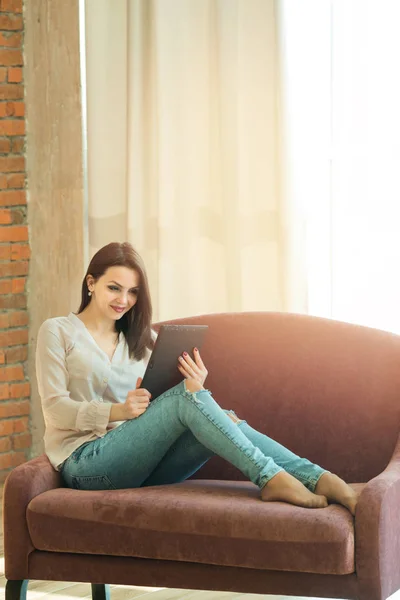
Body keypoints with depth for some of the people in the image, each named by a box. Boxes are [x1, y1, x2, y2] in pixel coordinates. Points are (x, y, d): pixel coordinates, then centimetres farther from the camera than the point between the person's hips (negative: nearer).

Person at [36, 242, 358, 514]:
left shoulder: (141, 339, 21)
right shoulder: (57, 331, 5)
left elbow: (159, 400, 12)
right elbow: (55, 408, -6)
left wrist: (195, 387, -12)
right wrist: (117, 411, -22)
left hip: (138, 461, 5)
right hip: (85, 462, -5)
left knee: (224, 420, -23)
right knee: (187, 398, -27)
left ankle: (317, 478, -38)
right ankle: (270, 477, -38)